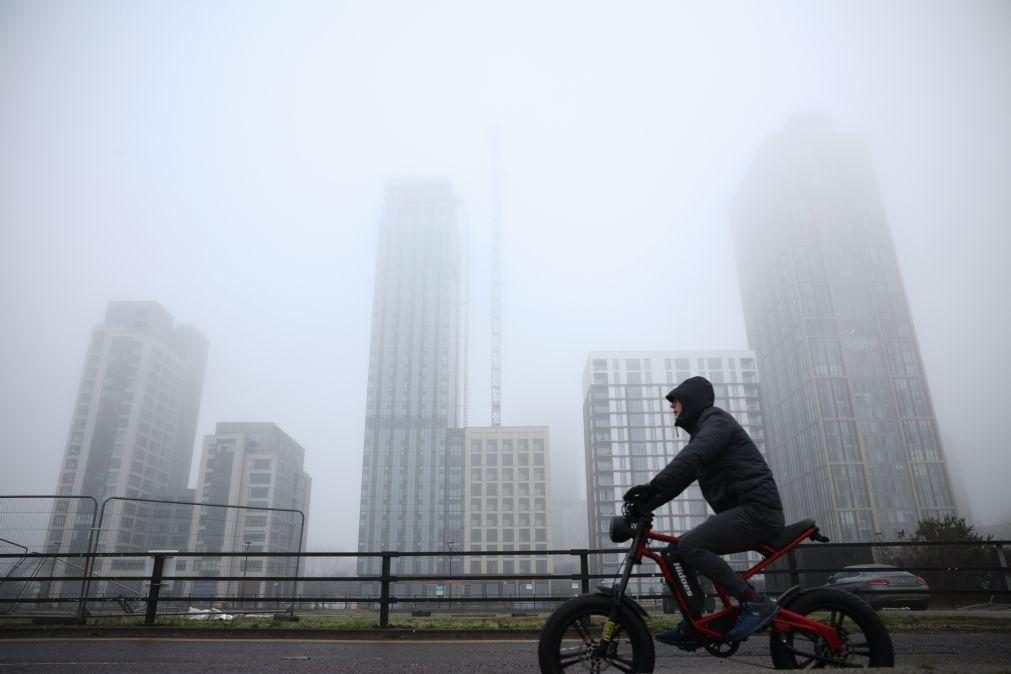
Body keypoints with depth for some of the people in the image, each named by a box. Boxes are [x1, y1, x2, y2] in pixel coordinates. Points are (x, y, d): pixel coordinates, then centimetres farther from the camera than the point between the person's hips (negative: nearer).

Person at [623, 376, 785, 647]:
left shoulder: (716, 419, -6)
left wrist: (653, 486, -35)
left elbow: (691, 457, -26)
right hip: (743, 510, 10)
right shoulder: (702, 429, 23)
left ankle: (756, 604, -16)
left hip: (757, 509, -10)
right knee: (681, 552, 8)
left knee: (689, 545, -22)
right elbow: (682, 476, 18)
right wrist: (646, 505, 7)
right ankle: (692, 628, 11)